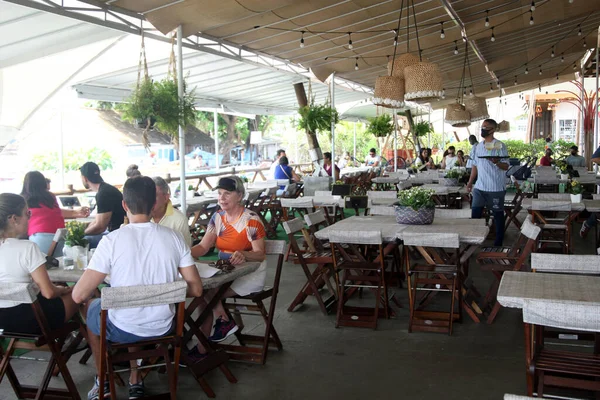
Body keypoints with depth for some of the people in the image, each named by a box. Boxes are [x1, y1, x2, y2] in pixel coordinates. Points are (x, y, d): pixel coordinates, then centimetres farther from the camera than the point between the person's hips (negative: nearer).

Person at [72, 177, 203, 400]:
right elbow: (196, 290, -6)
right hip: (163, 327, 3)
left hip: (122, 330, -3)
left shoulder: (112, 240, -18)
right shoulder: (174, 237, -9)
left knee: (91, 307, 31)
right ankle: (136, 380, 37)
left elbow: (79, 296, -17)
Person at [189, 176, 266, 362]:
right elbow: (203, 247, -1)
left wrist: (243, 255, -37)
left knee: (207, 292, -22)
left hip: (250, 273, -6)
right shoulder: (218, 217, 6)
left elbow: (260, 254, -15)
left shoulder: (251, 220, -12)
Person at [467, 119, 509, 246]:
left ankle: (498, 243, 16)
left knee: (498, 215, 6)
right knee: (475, 214, 3)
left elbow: (506, 166, -10)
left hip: (496, 188, -5)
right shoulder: (478, 147, 12)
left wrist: (497, 162, -30)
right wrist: (470, 182, 14)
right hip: (479, 187, 6)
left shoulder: (500, 146, -7)